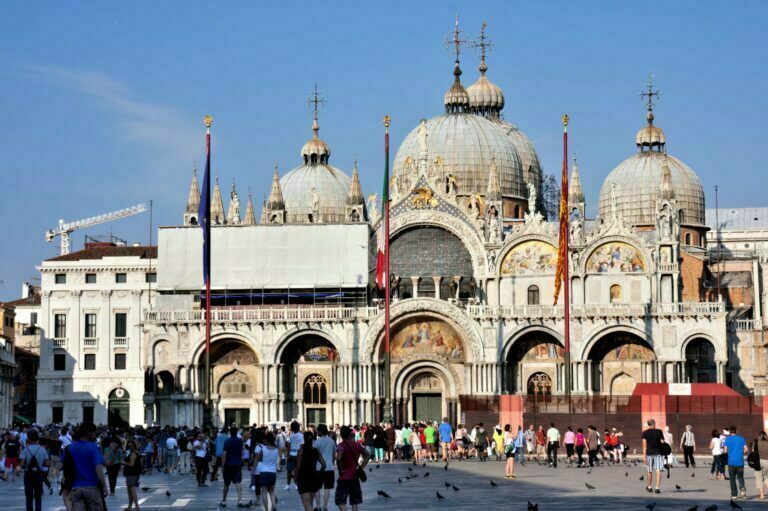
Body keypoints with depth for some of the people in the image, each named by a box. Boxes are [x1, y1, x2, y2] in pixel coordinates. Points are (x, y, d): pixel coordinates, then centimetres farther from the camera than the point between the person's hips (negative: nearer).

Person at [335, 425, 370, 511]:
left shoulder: (342, 445, -12)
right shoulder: (357, 445, 6)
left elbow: (339, 457, -32)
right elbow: (367, 456, 17)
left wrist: (340, 468, -17)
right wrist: (361, 467, 13)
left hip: (344, 478, -6)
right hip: (355, 477, 6)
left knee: (340, 501, -3)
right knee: (355, 501, 12)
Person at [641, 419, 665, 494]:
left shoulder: (645, 433, 0)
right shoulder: (659, 432, -1)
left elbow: (644, 444, -5)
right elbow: (662, 442, 0)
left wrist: (644, 455, -5)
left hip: (649, 453, 2)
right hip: (658, 453, -2)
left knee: (650, 471, 14)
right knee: (658, 470, -5)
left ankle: (649, 487, 28)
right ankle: (657, 487, -16)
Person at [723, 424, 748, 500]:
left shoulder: (727, 439, -2)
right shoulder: (741, 438, 4)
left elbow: (725, 450, -8)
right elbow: (746, 449, -2)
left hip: (731, 462, -1)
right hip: (740, 462, 1)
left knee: (732, 478, 8)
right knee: (740, 477, 11)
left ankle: (734, 494, 8)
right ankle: (742, 489, -15)